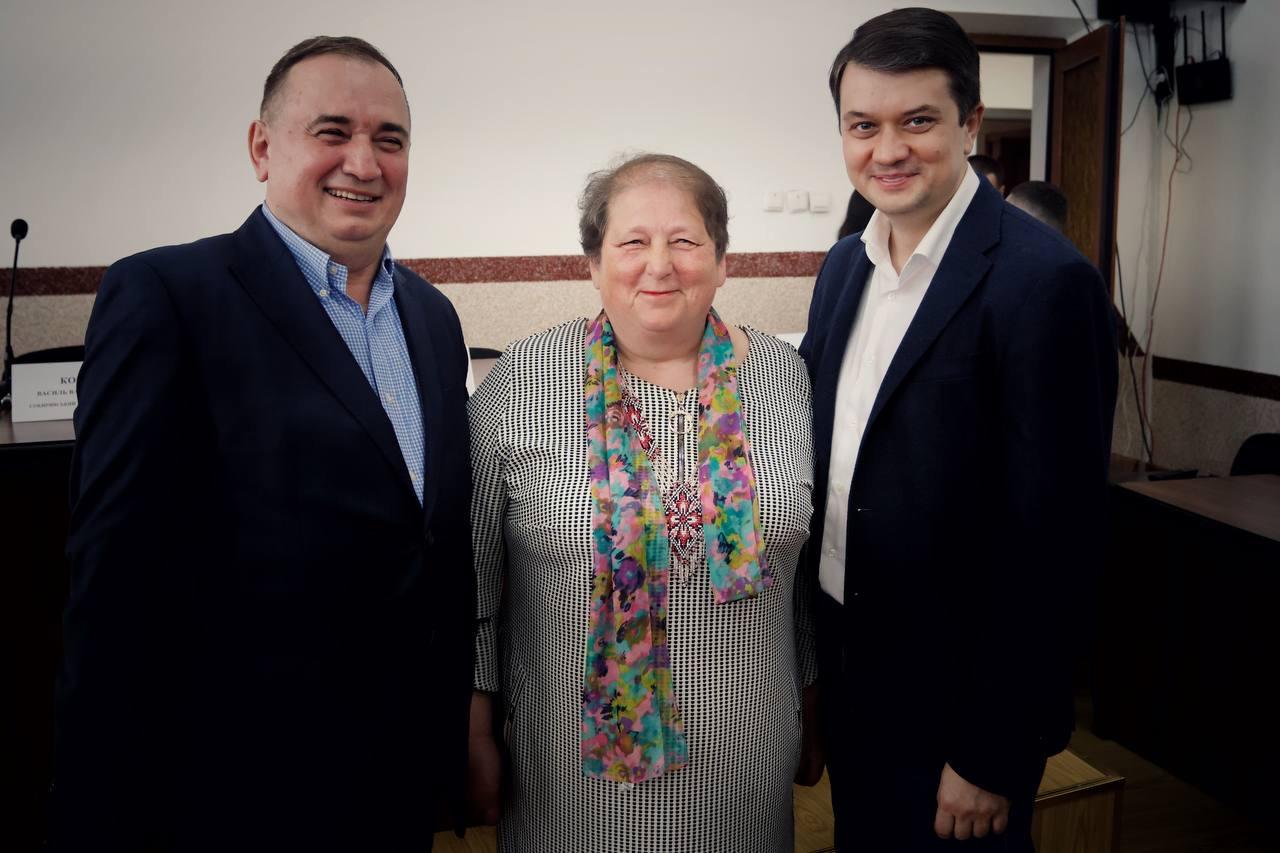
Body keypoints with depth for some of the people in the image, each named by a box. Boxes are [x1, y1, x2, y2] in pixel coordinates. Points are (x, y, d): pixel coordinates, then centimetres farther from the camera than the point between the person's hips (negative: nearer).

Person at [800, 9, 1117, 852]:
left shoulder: (1043, 281, -19)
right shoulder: (846, 263, 3)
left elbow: (1047, 540, -20)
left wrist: (991, 753, -16)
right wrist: (816, 651, 11)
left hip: (957, 705, -6)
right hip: (847, 671, 7)